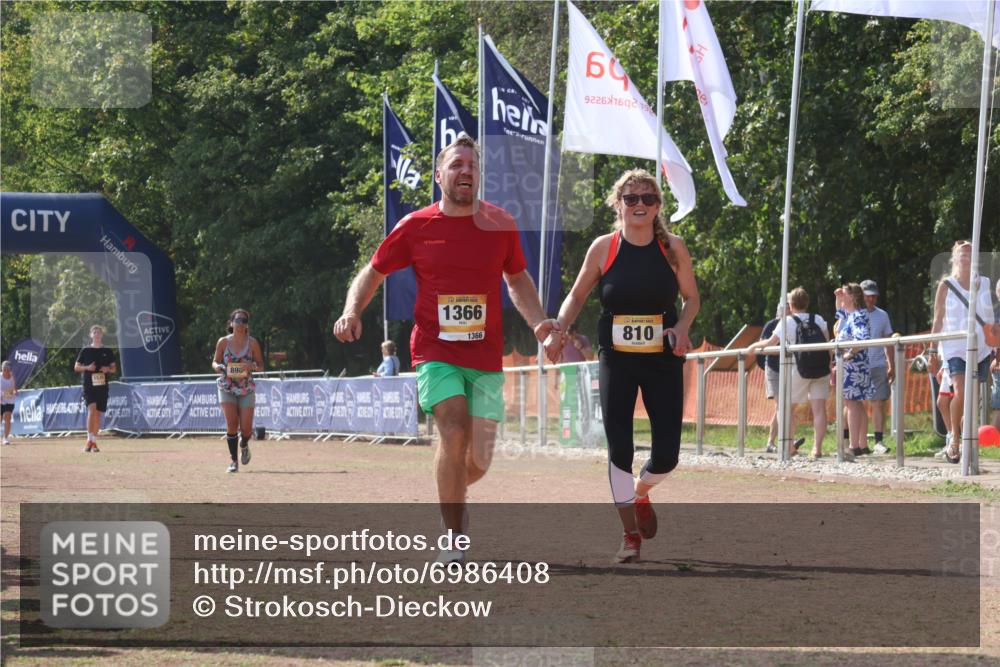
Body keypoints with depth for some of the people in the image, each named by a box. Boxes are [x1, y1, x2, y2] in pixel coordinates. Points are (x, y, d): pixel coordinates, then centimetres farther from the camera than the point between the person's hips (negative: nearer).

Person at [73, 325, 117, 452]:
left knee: (98, 413, 5)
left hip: (102, 386, 3)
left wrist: (108, 370, -8)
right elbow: (76, 367, 7)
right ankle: (89, 440, -21)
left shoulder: (107, 351, 10)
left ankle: (94, 442, 13)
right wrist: (87, 368, -11)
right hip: (89, 385, -3)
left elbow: (114, 368, 14)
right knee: (91, 408, -20)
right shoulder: (85, 351, 5)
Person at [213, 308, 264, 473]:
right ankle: (233, 461, -4)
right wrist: (218, 367, -16)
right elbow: (215, 362, 8)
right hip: (227, 388, 0)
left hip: (247, 389, 0)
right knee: (231, 423, -14)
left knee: (246, 428, -3)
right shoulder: (223, 342, -1)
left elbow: (261, 366, 3)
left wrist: (252, 366, -19)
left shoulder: (252, 343, -2)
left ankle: (244, 445, 33)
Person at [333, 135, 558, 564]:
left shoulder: (500, 224, 4)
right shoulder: (416, 227, -1)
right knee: (455, 430, -26)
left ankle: (454, 494, 38)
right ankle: (453, 538, -15)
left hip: (486, 358, 3)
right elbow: (373, 272, 11)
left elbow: (517, 279, 20)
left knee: (478, 460, 1)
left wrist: (539, 323, 5)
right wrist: (351, 312, -7)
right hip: (435, 352, -3)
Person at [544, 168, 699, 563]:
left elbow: (691, 298, 8)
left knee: (666, 455, -2)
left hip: (663, 361, 0)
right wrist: (557, 332, -7)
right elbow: (577, 296, 8)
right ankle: (630, 534, 9)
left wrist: (682, 328, -11)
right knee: (619, 449, -4)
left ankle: (641, 492, 33)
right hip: (616, 360, 0)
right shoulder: (603, 248, -3)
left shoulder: (673, 248, -2)